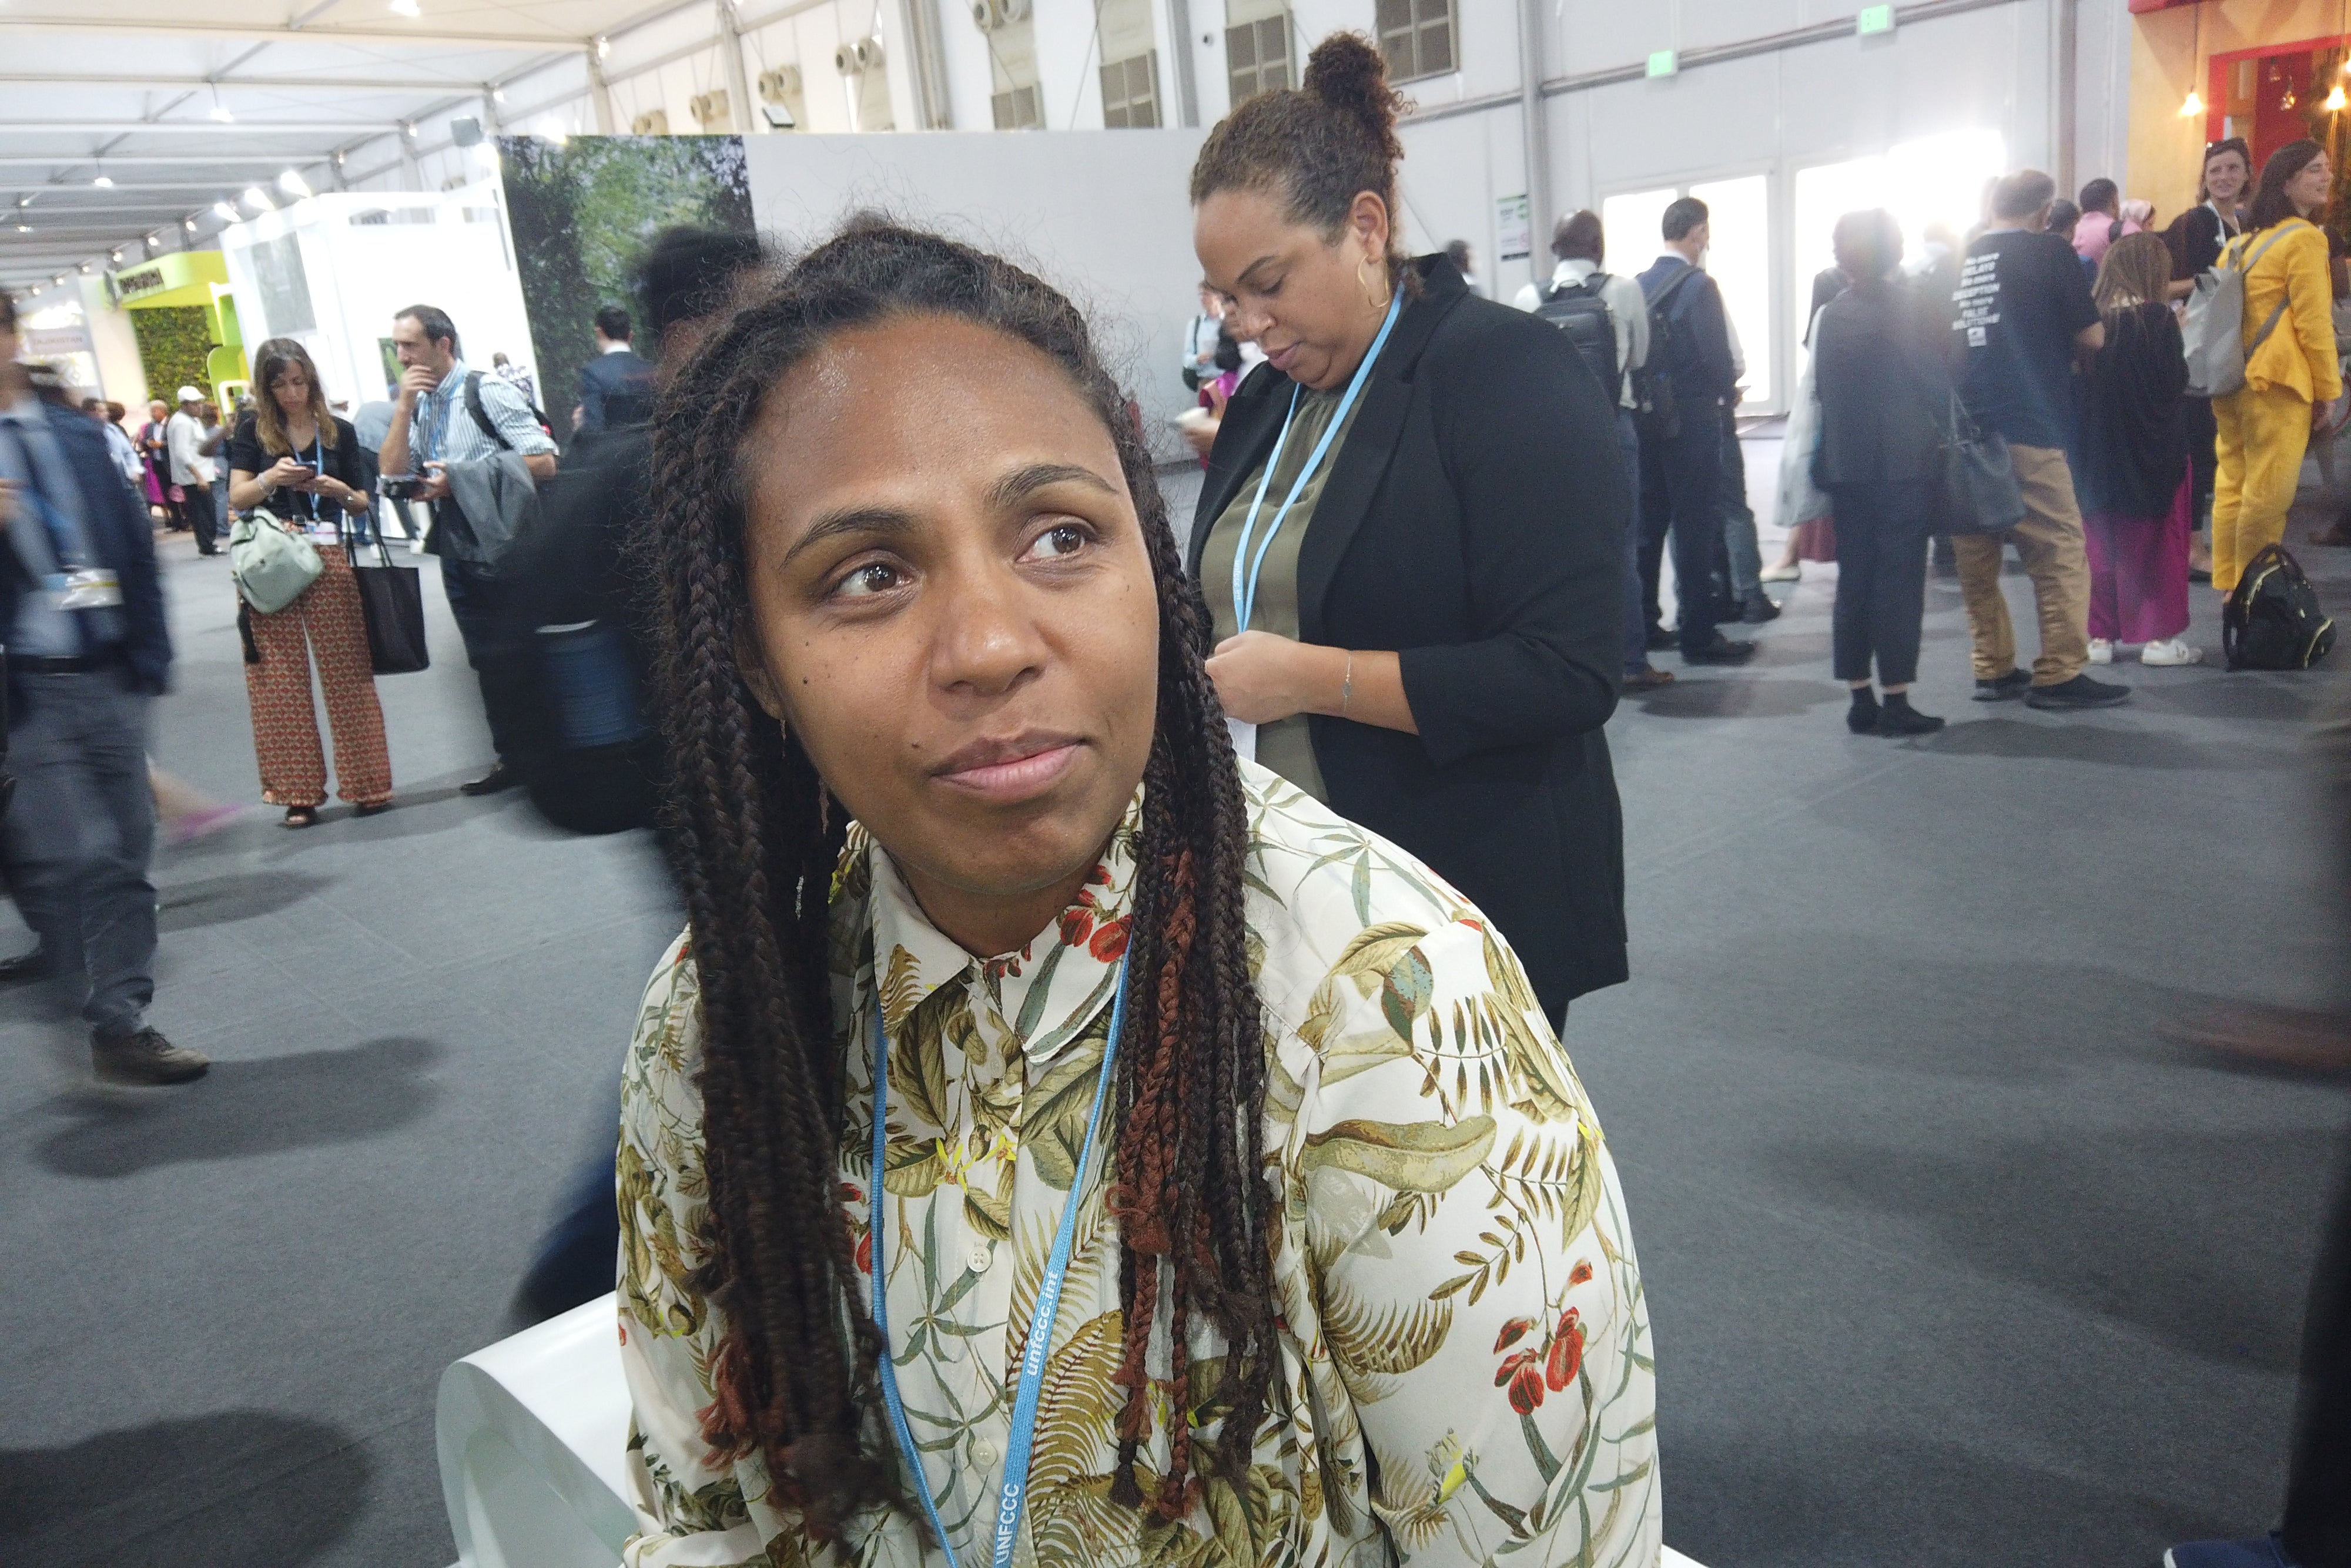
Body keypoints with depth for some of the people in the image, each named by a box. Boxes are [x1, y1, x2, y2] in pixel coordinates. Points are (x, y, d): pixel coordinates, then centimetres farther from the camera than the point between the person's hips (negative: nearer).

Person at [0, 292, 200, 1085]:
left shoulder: (75, 435, 10)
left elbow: (133, 543, 12)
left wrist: (149, 654, 6)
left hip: (108, 674, 5)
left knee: (126, 849, 7)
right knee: (79, 855, -8)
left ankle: (121, 1008, 18)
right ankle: (117, 1027, 6)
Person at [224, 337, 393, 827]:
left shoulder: (340, 431, 7)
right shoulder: (252, 431, 5)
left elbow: (362, 506, 10)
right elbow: (236, 498, -1)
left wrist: (340, 490, -11)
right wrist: (270, 478, -20)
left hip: (328, 561, 0)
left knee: (347, 675, 2)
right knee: (280, 683, 1)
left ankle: (366, 785, 10)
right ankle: (298, 793, 6)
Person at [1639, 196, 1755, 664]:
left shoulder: (1639, 286, 4)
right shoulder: (1699, 285, -13)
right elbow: (1717, 356, -16)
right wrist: (1728, 391, 2)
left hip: (1646, 418, 6)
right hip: (1692, 419, -6)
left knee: (1648, 521, 14)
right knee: (1696, 526, -2)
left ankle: (1642, 623, 21)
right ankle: (1698, 635, 1)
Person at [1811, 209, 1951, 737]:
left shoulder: (1830, 315, 7)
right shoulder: (1904, 305, -7)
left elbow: (1822, 390, 9)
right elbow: (1936, 379, -7)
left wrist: (1831, 459, 15)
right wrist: (1944, 427, 8)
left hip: (1845, 465, 5)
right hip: (1903, 462, -5)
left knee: (1853, 581, 8)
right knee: (1899, 582, -1)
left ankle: (1861, 701, 11)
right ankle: (1895, 702, -1)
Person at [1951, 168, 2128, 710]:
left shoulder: (1959, 260, 11)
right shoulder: (2048, 252, -2)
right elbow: (2092, 336, 0)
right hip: (2026, 427, -5)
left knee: (1976, 555, 10)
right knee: (2061, 550, 1)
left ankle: (1993, 669, 14)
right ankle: (2059, 674, 2)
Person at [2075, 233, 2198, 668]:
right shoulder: (2158, 318, -12)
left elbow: (2082, 385, 4)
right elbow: (2176, 384, -11)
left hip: (2100, 452, 4)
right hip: (2154, 452, -3)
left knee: (2104, 545, 12)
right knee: (2158, 545, 8)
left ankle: (2101, 635, 13)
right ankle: (2158, 635, 10)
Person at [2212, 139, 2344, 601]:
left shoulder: (2243, 240, 16)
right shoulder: (2305, 237, -9)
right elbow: (2313, 321, -12)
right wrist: (2328, 388, -6)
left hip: (2232, 378, 9)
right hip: (2276, 379, -9)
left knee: (2233, 485, 11)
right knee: (2267, 494, -3)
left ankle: (2228, 583, 17)